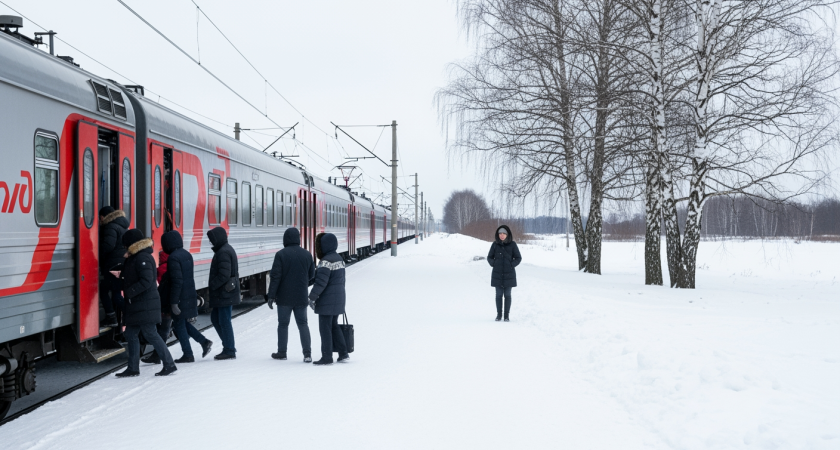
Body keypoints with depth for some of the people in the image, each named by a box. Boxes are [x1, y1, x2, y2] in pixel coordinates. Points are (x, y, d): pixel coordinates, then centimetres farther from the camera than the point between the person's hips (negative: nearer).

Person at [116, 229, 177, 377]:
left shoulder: (142, 258, -16)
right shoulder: (135, 257, 16)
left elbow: (146, 281, -24)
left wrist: (129, 292, -19)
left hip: (145, 306, -10)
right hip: (137, 305, 10)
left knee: (151, 334, -7)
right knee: (131, 335, 11)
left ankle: (169, 365, -1)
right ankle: (133, 368, 18)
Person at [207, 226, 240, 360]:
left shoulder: (223, 252, -17)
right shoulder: (227, 249, 15)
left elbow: (224, 275, -24)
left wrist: (212, 286, -14)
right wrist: (213, 286, 16)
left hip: (225, 294, -11)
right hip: (224, 293, 11)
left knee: (224, 321, -3)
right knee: (215, 318, 16)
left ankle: (229, 351, 3)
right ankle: (228, 346, 20)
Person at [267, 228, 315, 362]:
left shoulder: (281, 255, -11)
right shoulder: (307, 255, 2)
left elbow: (275, 277, -12)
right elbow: (312, 276, 9)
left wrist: (271, 295, -7)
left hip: (284, 297, -3)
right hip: (301, 297, 3)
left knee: (283, 324, 9)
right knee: (303, 324, 7)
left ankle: (281, 352, 16)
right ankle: (307, 353, -1)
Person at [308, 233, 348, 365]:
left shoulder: (326, 261, -19)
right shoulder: (339, 258, 9)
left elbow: (321, 282, -22)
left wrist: (312, 297, -17)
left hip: (327, 300, -9)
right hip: (339, 298, 9)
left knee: (325, 328, -1)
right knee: (334, 326, 19)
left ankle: (327, 357, 3)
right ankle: (343, 353, 18)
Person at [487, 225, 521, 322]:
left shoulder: (512, 244, -3)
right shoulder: (495, 244, 1)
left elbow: (518, 258, 3)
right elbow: (489, 257, 11)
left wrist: (512, 265, -9)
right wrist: (494, 264, -4)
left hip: (509, 274, -1)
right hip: (497, 274, 1)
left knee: (507, 295, 3)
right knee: (499, 294, 4)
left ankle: (507, 315, 10)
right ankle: (498, 315, 13)